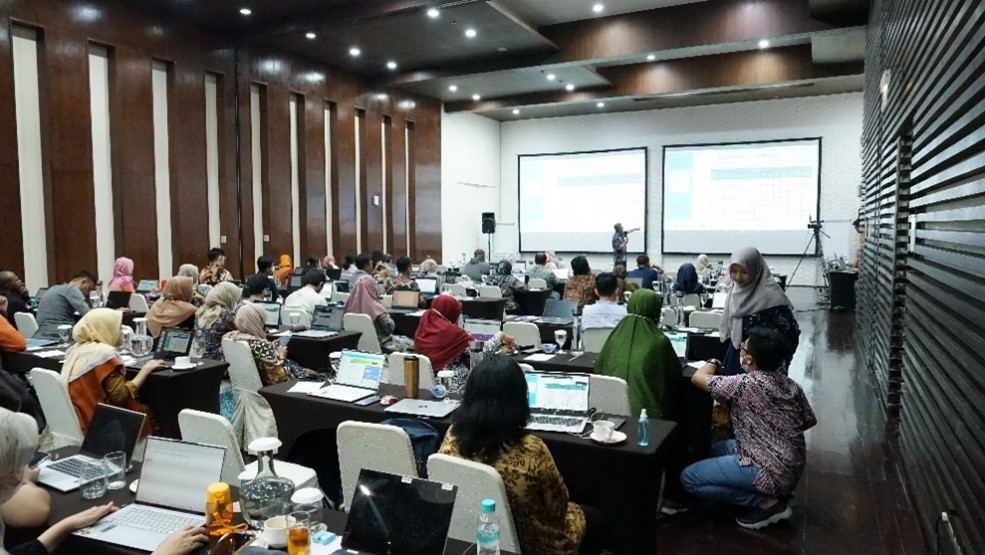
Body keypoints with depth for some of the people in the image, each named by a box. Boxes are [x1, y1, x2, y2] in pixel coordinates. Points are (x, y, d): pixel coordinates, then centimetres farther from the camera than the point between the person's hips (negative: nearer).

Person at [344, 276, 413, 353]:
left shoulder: (350, 305, -9)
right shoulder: (376, 308, -27)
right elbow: (390, 327, -20)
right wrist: (386, 315, -3)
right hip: (380, 344, -7)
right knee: (411, 343, 14)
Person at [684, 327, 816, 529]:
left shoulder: (746, 384, -21)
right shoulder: (791, 385, 3)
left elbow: (697, 378, -13)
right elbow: (810, 421, 16)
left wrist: (713, 363, 7)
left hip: (771, 473, -9)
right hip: (792, 468, 9)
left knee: (689, 478, -6)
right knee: (717, 449, 25)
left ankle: (766, 503, -3)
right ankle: (775, 493, 13)